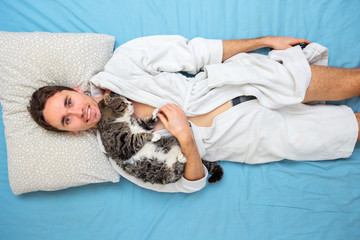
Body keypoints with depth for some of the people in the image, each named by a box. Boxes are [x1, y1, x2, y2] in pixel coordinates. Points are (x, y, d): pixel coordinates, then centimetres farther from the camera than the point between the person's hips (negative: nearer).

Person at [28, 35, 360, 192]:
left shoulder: (121, 66, -7)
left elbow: (193, 52, -4)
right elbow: (192, 182, -5)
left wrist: (265, 40, -3)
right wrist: (186, 139, -27)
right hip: (238, 135, -1)